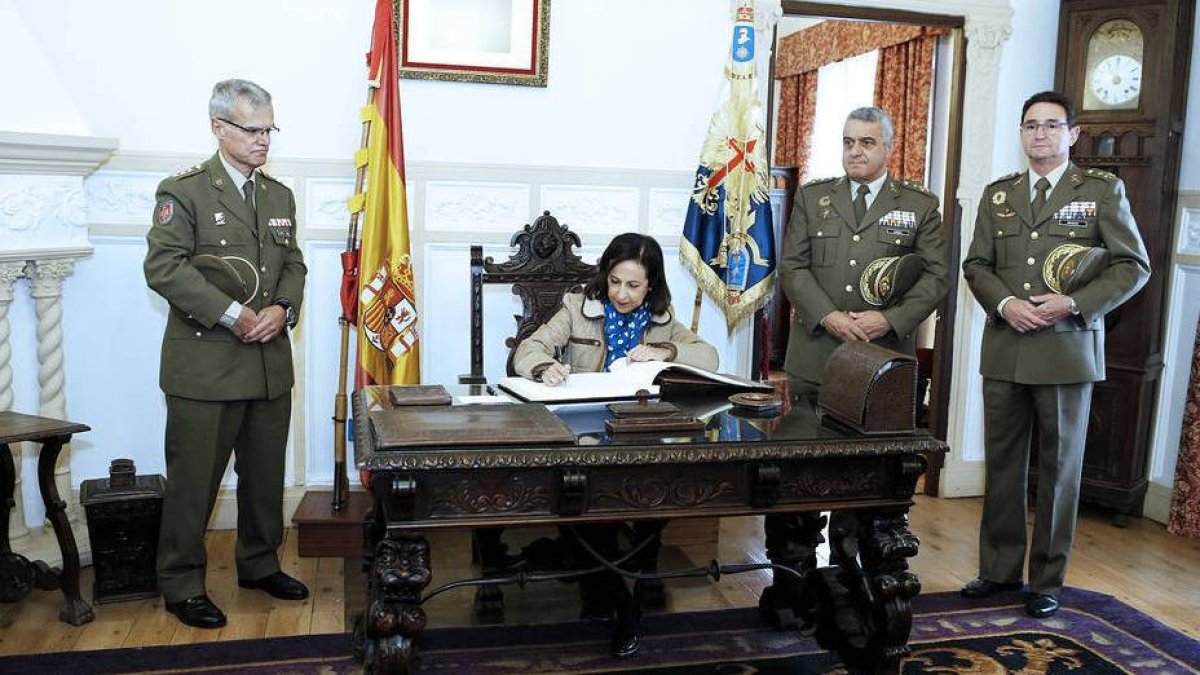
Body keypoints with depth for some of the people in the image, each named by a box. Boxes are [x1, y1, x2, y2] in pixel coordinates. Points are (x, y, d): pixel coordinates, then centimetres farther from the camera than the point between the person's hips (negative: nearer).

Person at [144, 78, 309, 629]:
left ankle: (260, 564, 32)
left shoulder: (280, 196, 14)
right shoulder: (184, 191, -5)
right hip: (204, 364, -6)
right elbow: (164, 266, -13)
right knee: (193, 479, 3)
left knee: (265, 474, 15)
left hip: (270, 363, 6)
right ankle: (182, 584, 18)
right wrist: (232, 314, -19)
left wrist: (283, 309, -5)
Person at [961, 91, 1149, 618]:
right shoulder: (997, 194, 12)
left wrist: (1074, 304, -14)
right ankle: (999, 569, 21)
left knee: (1059, 468, 5)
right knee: (1002, 463, 9)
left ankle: (1048, 580, 16)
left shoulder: (1102, 190, 3)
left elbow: (1133, 266, -1)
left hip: (1068, 350, -3)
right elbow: (976, 264, 10)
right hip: (1004, 351, 3)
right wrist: (1005, 304, -9)